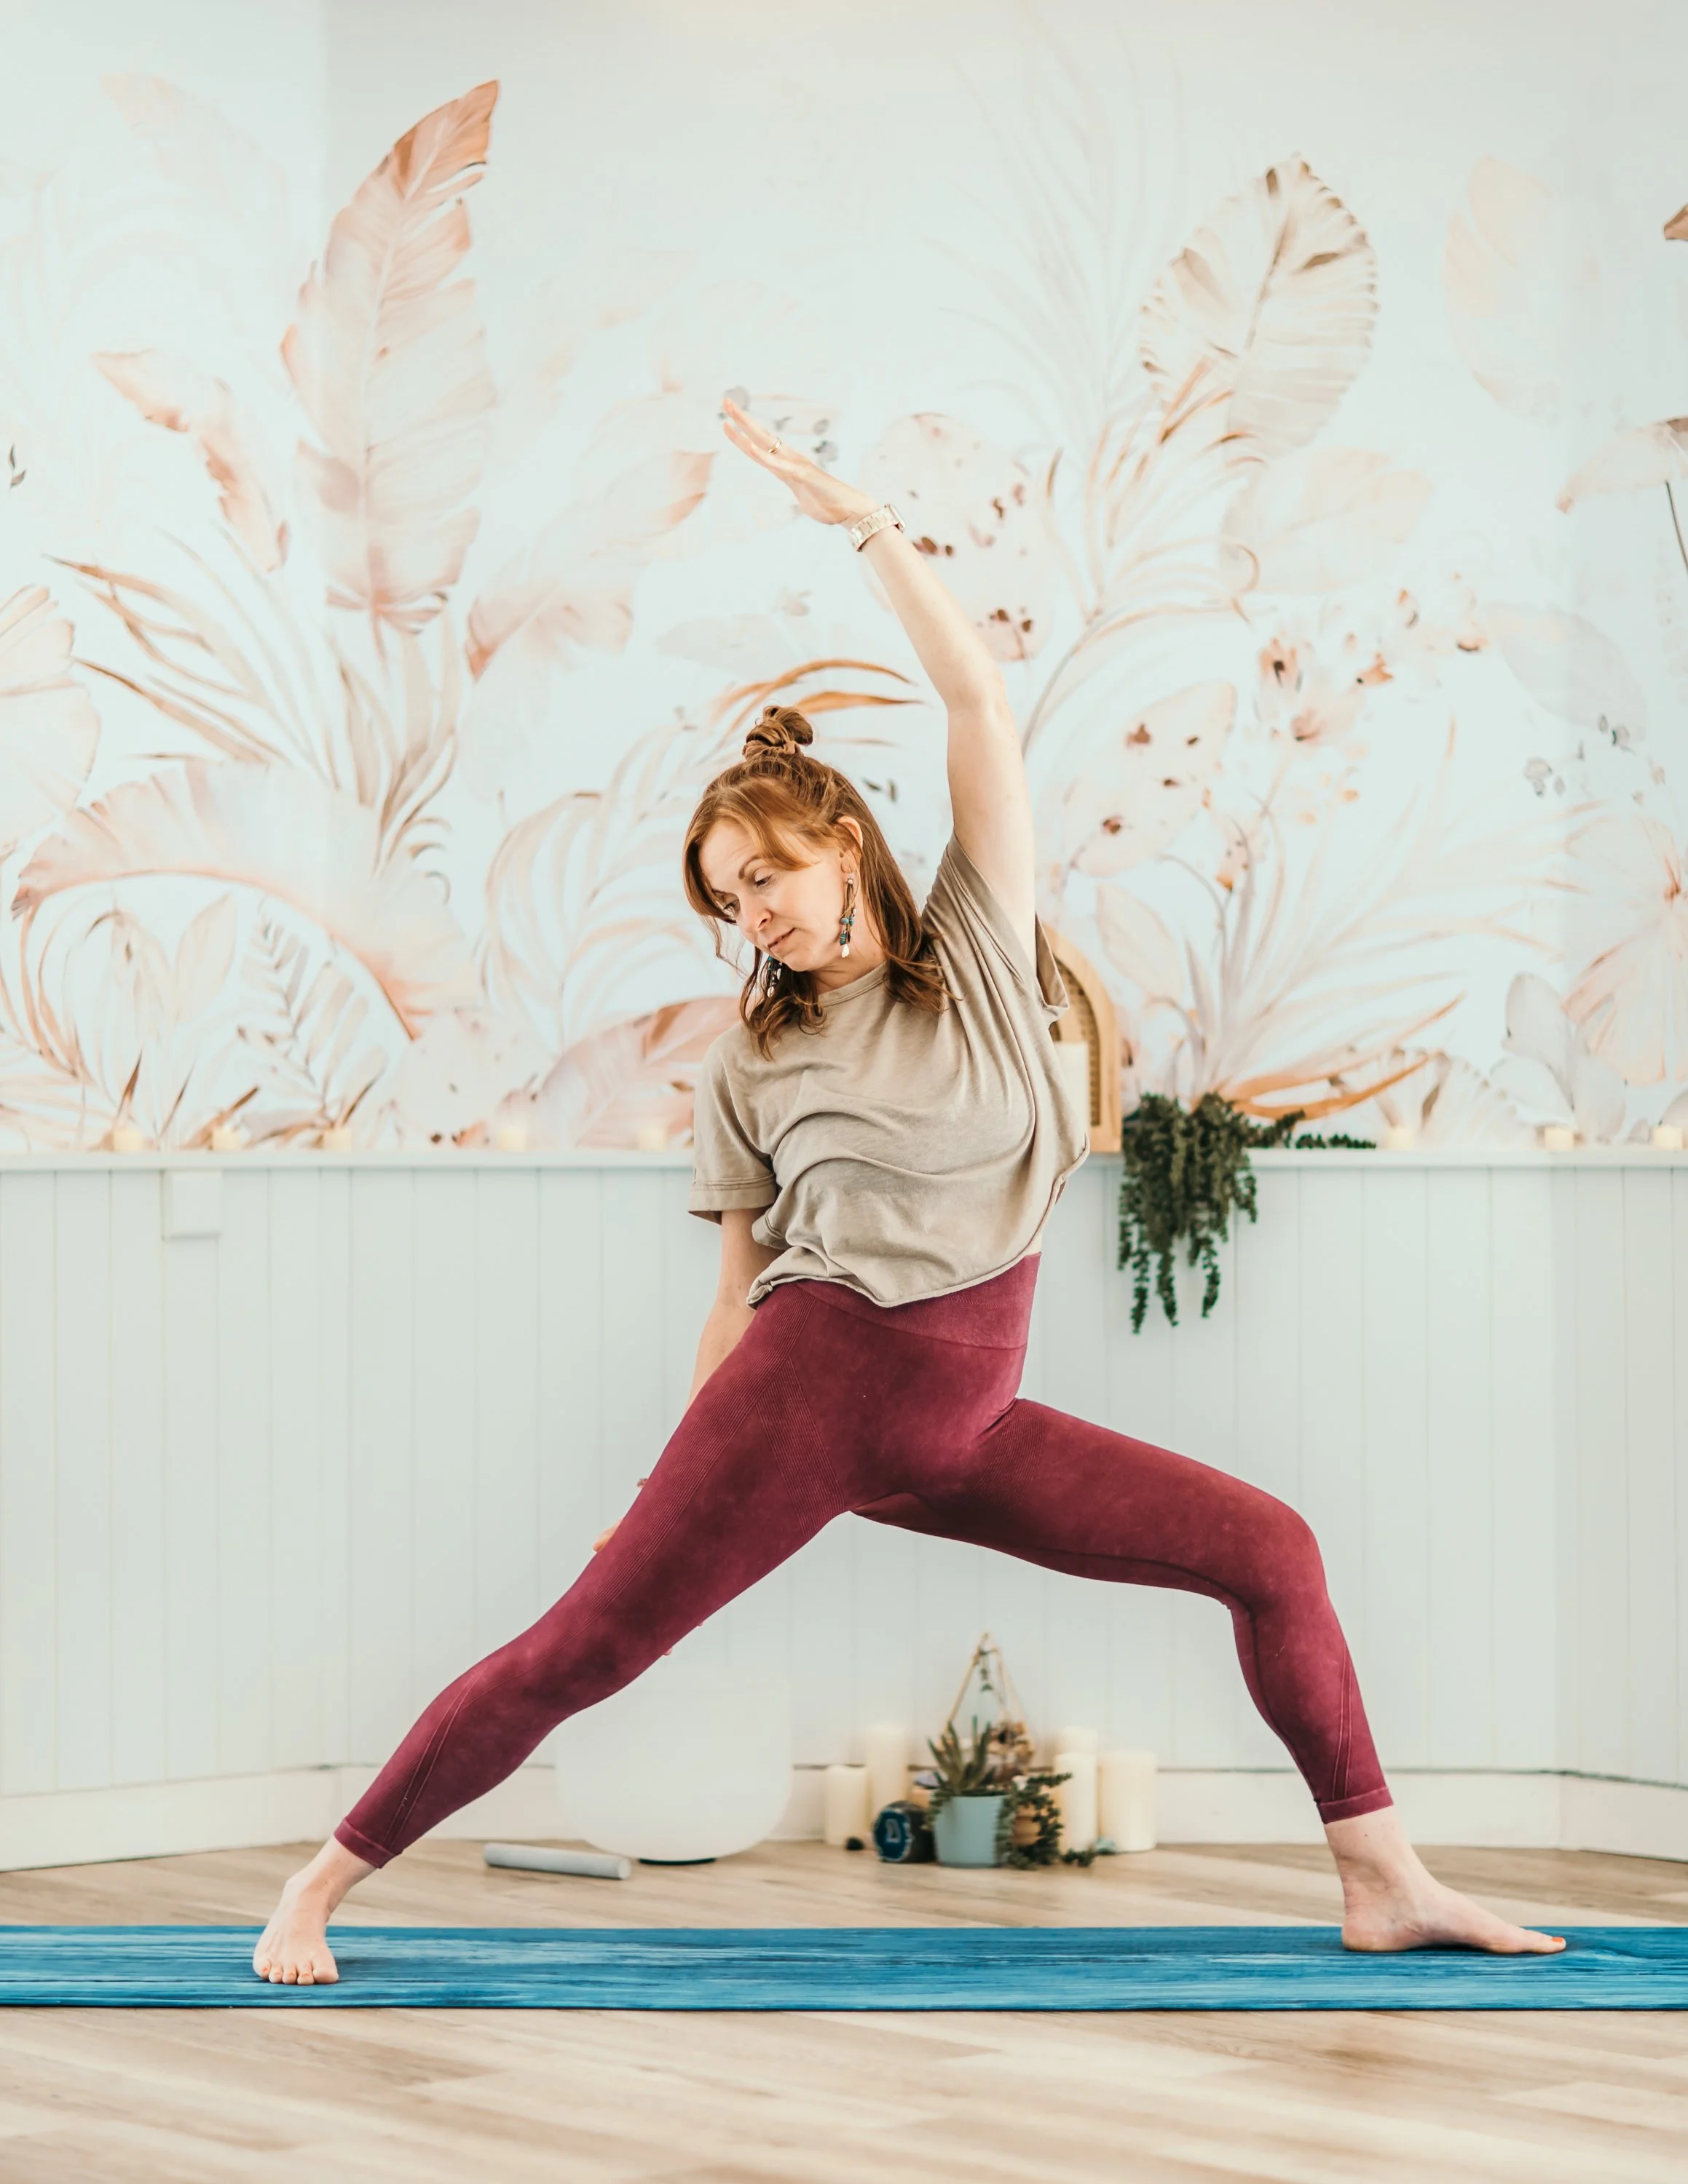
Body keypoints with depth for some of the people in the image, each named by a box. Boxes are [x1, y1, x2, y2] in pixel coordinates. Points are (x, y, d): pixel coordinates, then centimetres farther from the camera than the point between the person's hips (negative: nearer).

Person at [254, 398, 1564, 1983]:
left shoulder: (977, 950, 6)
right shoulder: (749, 1065, 7)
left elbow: (975, 696, -1)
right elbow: (741, 1290, 9)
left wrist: (859, 518, -4)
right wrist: (679, 1490, 6)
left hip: (966, 1420, 2)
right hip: (805, 1386, -2)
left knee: (1269, 1550, -4)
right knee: (581, 1648, -9)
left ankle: (1382, 1885, 4)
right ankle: (319, 1889, 2)